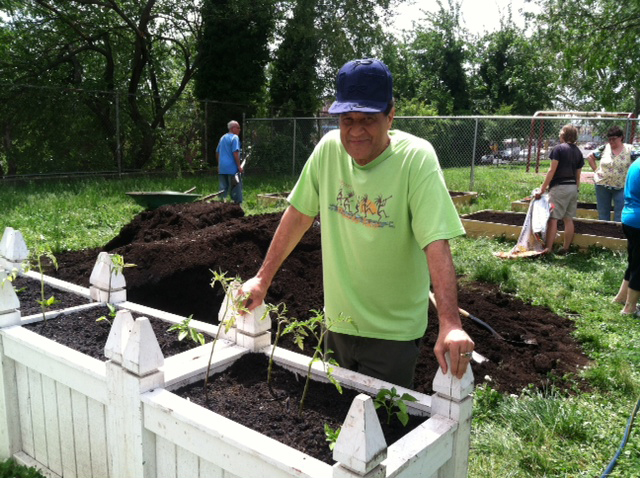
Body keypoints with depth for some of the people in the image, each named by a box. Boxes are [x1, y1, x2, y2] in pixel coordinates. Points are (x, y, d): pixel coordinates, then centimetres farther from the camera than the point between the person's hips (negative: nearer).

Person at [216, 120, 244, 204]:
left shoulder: (223, 137, 16)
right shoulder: (235, 137, -8)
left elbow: (217, 152, 20)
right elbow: (235, 152, -18)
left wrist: (219, 164, 27)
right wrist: (239, 166, -15)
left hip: (222, 168, 8)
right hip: (232, 168, -8)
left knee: (223, 188, 11)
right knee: (236, 187, -1)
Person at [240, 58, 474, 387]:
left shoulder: (415, 157, -20)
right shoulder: (328, 148, -6)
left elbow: (436, 245, -27)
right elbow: (299, 215, 1)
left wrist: (450, 325, -36)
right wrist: (262, 279, 1)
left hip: (393, 332, -4)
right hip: (337, 321, 5)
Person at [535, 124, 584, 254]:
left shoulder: (559, 148, -7)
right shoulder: (578, 151, 12)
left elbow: (552, 171, -12)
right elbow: (578, 175, 13)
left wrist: (542, 189, -10)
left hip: (559, 186, -7)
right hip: (573, 187, 7)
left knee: (552, 218, -9)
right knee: (568, 219, 9)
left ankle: (548, 248, -13)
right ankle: (565, 248, 13)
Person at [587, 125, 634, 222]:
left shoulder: (629, 149, -4)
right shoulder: (604, 149, 1)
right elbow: (590, 157, 12)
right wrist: (595, 169, 3)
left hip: (621, 187, -2)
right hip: (603, 185, 2)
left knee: (620, 214, -4)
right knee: (603, 213, 11)